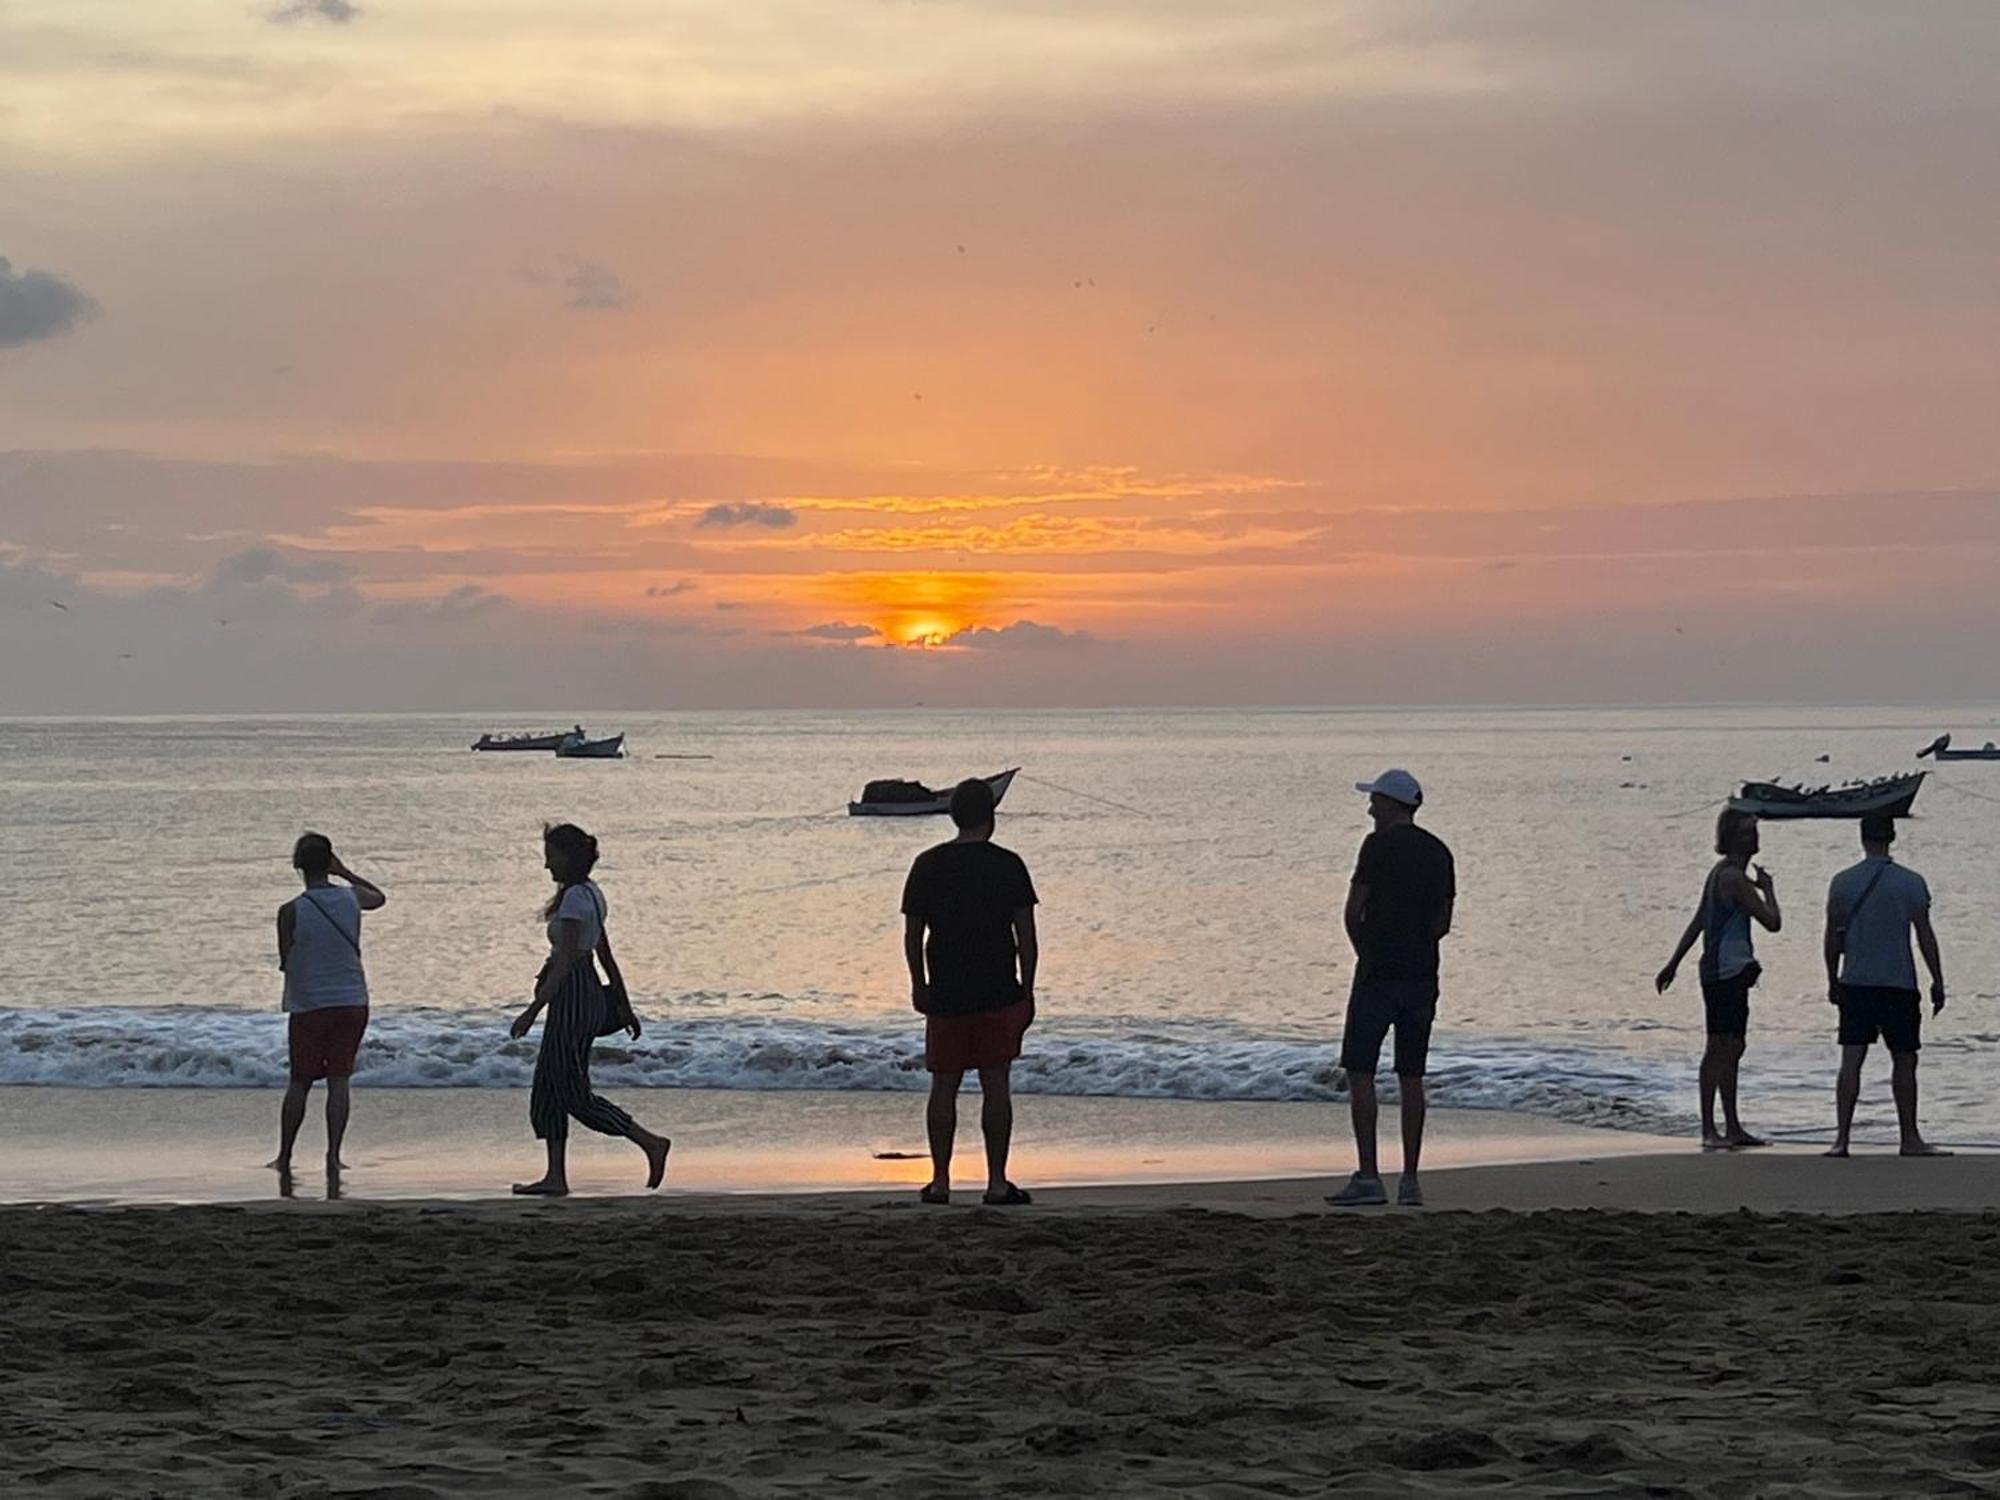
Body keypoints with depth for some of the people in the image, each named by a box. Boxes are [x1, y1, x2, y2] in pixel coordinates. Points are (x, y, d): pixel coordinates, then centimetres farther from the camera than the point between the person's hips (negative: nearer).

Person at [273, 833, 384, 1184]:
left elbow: (285, 961, -2)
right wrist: (345, 872, 24)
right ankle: (333, 1155, -6)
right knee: (339, 1081, 3)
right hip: (352, 1002, 2)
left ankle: (284, 1157, 16)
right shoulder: (351, 899, -2)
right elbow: (380, 897, 22)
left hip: (308, 1006, -2)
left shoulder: (291, 912, -12)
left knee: (300, 1083, 9)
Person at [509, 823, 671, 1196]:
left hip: (573, 997, -10)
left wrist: (533, 1011, -23)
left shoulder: (575, 898, -17)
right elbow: (606, 955, 18)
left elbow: (564, 961, -22)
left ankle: (651, 1144, -7)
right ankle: (556, 1177, 11)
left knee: (575, 1093, -5)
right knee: (547, 1088, 11)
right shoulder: (589, 893, 13)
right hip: (589, 994, 10)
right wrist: (624, 1005, 23)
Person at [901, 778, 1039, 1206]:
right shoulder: (1007, 865, -6)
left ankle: (940, 1181, 9)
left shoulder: (928, 866, 0)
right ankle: (996, 1183, 1)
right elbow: (1026, 937, -5)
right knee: (996, 1085, 1)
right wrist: (1027, 990, 5)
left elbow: (913, 933, 4)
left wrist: (918, 986, 15)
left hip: (945, 994, 2)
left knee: (944, 1086, 9)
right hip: (999, 994, -2)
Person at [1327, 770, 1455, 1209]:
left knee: (1359, 1072, -2)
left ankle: (1367, 1176, -8)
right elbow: (1443, 922, 12)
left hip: (1378, 975, -6)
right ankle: (1410, 1181, 6)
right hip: (1422, 977, 6)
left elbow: (1354, 911, -9)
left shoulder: (1379, 845, -9)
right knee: (1411, 1078, 8)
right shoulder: (1438, 852, 11)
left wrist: (1365, 954, 7)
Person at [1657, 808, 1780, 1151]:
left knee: (1732, 1048, 14)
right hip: (1726, 972, -10)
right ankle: (1709, 1131, -11)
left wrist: (1673, 964, 24)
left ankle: (1732, 1128, 20)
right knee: (1718, 1048, -10)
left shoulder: (1720, 873, 16)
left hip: (1731, 973, 10)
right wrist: (1768, 888, 0)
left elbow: (1697, 923, 20)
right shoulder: (1734, 878, -16)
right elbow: (1772, 922, -17)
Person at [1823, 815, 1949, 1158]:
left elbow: (1832, 938, 4)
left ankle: (1841, 1138, -7)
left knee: (1851, 1061, 0)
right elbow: (1925, 937, -3)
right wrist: (1938, 983, 4)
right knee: (1904, 1061, 8)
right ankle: (1910, 1139, 13)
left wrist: (1833, 981, 14)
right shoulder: (1911, 883, -4)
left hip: (1855, 984, 2)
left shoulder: (1842, 882, 1)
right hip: (1899, 984, -2)